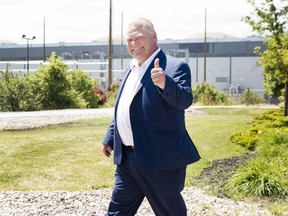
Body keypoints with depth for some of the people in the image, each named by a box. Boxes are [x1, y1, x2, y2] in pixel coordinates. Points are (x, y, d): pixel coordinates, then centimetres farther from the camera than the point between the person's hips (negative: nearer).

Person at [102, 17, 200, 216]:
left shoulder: (175, 66, -10)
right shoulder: (132, 69, 15)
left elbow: (185, 100, -25)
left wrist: (164, 83, -42)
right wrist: (110, 138, 23)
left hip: (160, 158, -7)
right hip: (127, 157, 8)